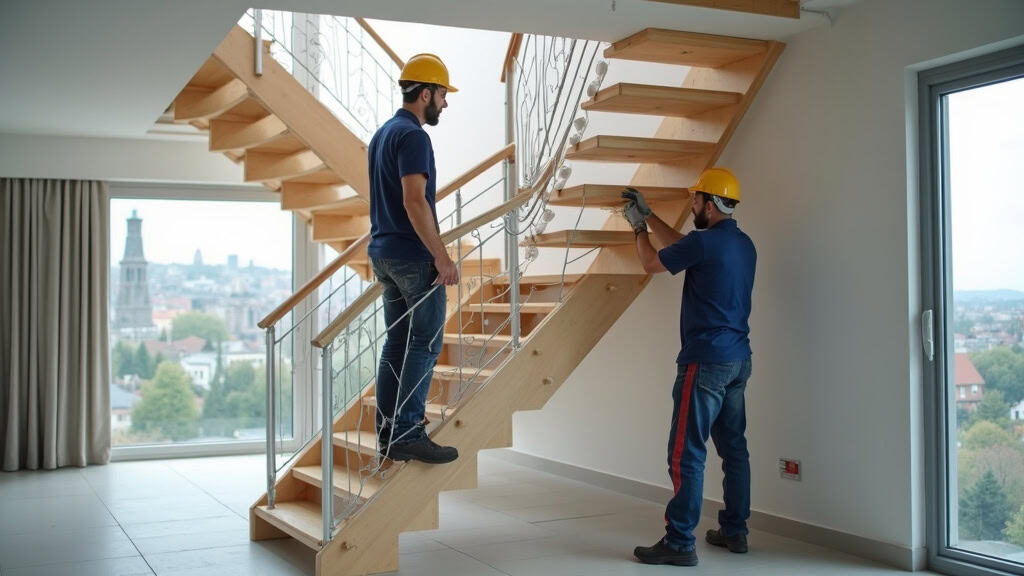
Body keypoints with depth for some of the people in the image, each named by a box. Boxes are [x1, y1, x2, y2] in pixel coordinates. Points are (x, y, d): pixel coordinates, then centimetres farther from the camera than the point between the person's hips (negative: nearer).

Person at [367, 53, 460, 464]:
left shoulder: (382, 133, 16)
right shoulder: (413, 136, -15)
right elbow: (414, 202, -23)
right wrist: (442, 258, -22)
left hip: (383, 251, 10)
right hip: (413, 256, -10)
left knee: (397, 341, 11)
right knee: (425, 343, -4)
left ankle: (388, 433, 15)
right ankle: (408, 434, -4)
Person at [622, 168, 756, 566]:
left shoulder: (705, 242, -15)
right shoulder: (744, 245, 12)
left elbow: (651, 263, -1)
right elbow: (680, 245, 25)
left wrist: (639, 229, 16)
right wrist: (647, 216, 30)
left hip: (706, 362, -9)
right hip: (738, 360, 9)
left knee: (687, 453, -6)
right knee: (733, 448, 14)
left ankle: (680, 543, -4)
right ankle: (734, 532, 22)